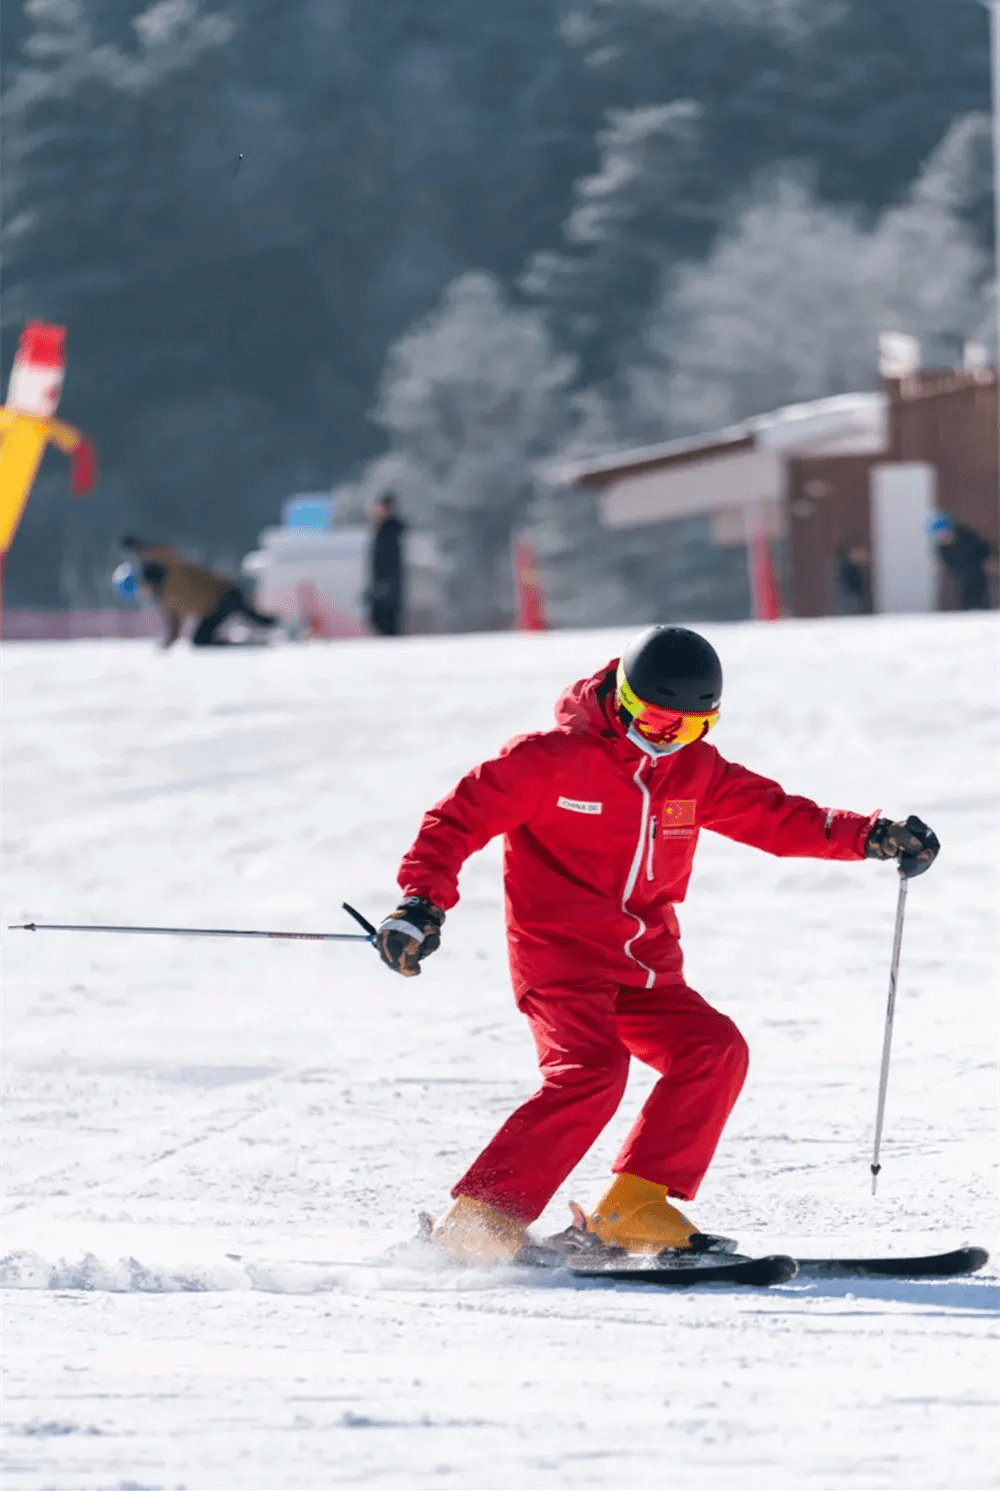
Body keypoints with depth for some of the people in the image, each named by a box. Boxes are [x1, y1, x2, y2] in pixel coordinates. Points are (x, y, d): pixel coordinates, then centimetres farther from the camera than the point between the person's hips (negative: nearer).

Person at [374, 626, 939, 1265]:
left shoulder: (695, 770, 9)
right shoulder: (552, 759, -8)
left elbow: (774, 815, 12)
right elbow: (460, 818, -6)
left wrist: (870, 835, -2)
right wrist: (423, 902, -19)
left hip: (646, 968, 7)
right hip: (561, 960, -7)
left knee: (716, 1051, -13)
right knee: (592, 1071, -27)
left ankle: (632, 1210, -11)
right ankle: (480, 1221, -22)